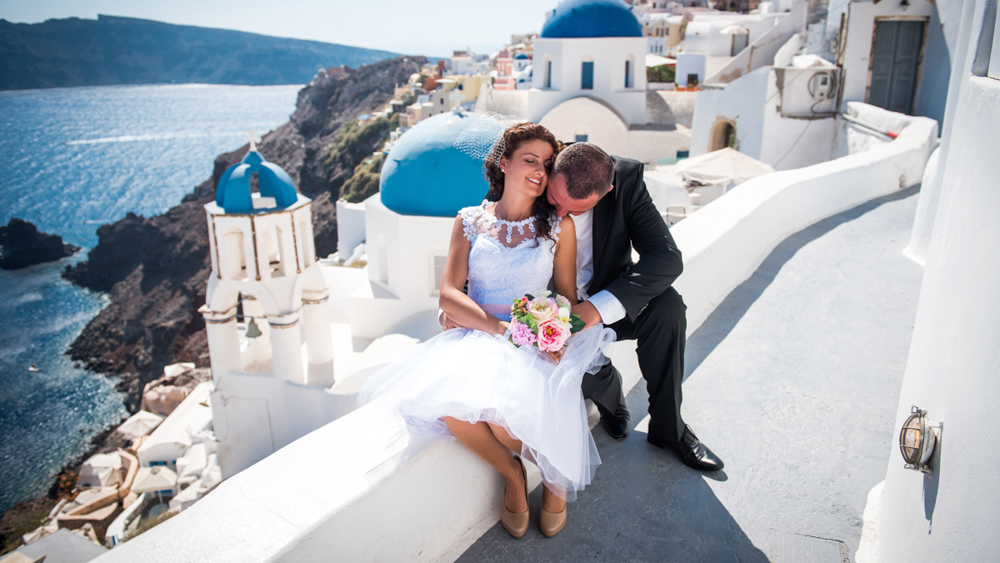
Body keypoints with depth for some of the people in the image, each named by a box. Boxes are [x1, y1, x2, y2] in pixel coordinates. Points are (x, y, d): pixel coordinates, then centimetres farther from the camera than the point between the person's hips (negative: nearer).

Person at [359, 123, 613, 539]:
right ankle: (511, 472, 0)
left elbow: (568, 298, 8)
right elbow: (448, 294, 0)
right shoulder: (470, 220, 8)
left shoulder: (559, 226, 7)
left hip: (535, 344, -1)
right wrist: (500, 326, -16)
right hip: (475, 334, 2)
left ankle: (554, 472, 5)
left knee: (502, 411, -32)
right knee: (449, 400, -32)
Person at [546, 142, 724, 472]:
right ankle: (608, 390, 8)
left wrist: (598, 307, -39)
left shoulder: (626, 178, -20)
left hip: (606, 298, 1)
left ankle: (668, 426, -7)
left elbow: (667, 257, -27)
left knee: (667, 305, -28)